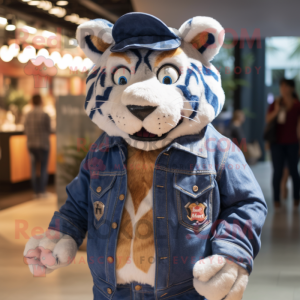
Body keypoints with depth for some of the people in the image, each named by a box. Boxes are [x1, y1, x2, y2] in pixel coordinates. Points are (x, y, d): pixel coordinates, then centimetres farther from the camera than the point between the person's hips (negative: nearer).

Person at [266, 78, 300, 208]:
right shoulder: (275, 104, 7)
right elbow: (267, 120, 0)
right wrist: (276, 110, -16)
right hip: (277, 143, 2)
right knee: (277, 171, 3)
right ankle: (276, 199, 9)